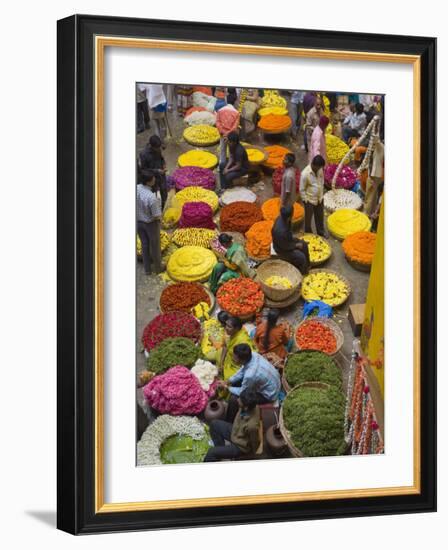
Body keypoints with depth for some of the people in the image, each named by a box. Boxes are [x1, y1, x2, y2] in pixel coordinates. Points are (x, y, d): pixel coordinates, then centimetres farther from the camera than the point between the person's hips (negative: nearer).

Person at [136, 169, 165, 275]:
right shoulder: (152, 197, -38)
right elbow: (157, 216, -26)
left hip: (138, 221, 5)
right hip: (151, 223, -5)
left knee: (145, 244, 25)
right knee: (155, 245, 20)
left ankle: (147, 269, 40)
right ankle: (158, 267, 42)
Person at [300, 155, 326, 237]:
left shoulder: (320, 169, -10)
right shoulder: (305, 174, -29)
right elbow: (302, 189, -19)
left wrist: (321, 195, 12)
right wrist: (306, 201, -14)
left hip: (319, 199, 6)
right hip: (310, 200, -6)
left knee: (320, 217, 23)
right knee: (308, 218, 15)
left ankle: (321, 233, 43)